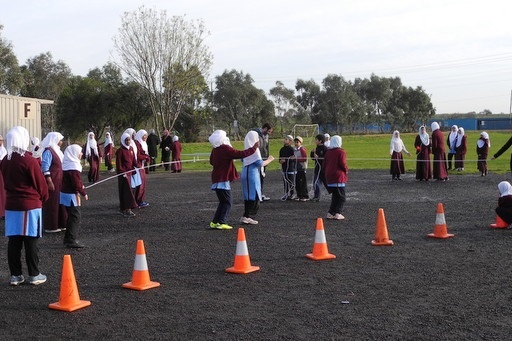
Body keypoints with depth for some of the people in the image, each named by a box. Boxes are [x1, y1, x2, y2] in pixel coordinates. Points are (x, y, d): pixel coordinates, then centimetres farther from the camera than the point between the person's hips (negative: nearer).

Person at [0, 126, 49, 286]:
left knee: (14, 242, 8)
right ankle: (34, 275, 8)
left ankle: (15, 275, 14)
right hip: (31, 205, -5)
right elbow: (40, 183, -8)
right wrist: (43, 198, 8)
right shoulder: (29, 161, -15)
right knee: (31, 241, 2)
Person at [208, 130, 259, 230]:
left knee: (223, 202, 16)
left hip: (217, 179, 8)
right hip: (223, 180, -8)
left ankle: (215, 222, 15)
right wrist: (254, 147, -9)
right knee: (227, 202, -2)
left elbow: (211, 161, 26)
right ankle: (221, 223, -7)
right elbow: (241, 154, -18)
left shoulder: (215, 150, 10)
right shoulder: (226, 149, -15)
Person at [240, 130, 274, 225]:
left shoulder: (247, 149, 11)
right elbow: (260, 164, -16)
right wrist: (269, 160, 0)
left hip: (246, 173, 9)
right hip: (252, 174, -9)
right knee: (254, 197, -4)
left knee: (248, 197, 14)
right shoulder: (254, 149, -14)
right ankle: (247, 217, -7)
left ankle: (246, 216, 16)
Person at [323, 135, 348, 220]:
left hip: (329, 176, 7)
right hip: (338, 177, -6)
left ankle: (330, 213, 9)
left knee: (335, 196, 15)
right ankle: (338, 213, -11)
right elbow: (343, 164, -15)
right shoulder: (341, 152, -8)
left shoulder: (328, 152, 11)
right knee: (341, 197, 1)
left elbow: (324, 164, 12)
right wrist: (346, 170, 4)